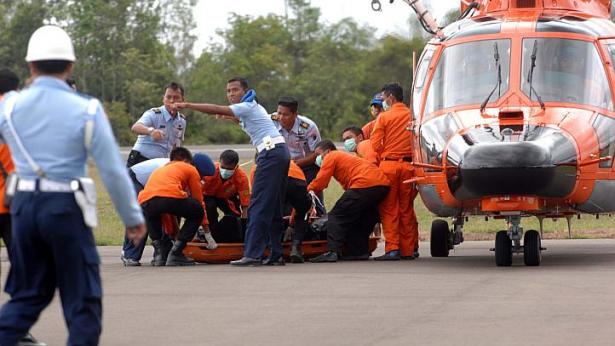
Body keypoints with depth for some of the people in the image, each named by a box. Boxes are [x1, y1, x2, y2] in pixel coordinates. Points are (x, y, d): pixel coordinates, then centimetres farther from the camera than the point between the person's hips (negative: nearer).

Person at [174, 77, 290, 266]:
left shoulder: (247, 107, -7)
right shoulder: (252, 107, 22)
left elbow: (216, 110, -14)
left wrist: (187, 105, -12)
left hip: (271, 152, -10)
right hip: (281, 152, 10)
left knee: (259, 205, -12)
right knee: (274, 206, 11)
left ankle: (252, 254, -16)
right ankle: (276, 254, 12)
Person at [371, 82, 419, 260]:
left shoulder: (384, 117, -2)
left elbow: (375, 145, -3)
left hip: (388, 165, -3)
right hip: (408, 165, 3)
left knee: (389, 209, 1)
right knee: (406, 209, 8)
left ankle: (392, 249, -7)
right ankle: (408, 250, 8)